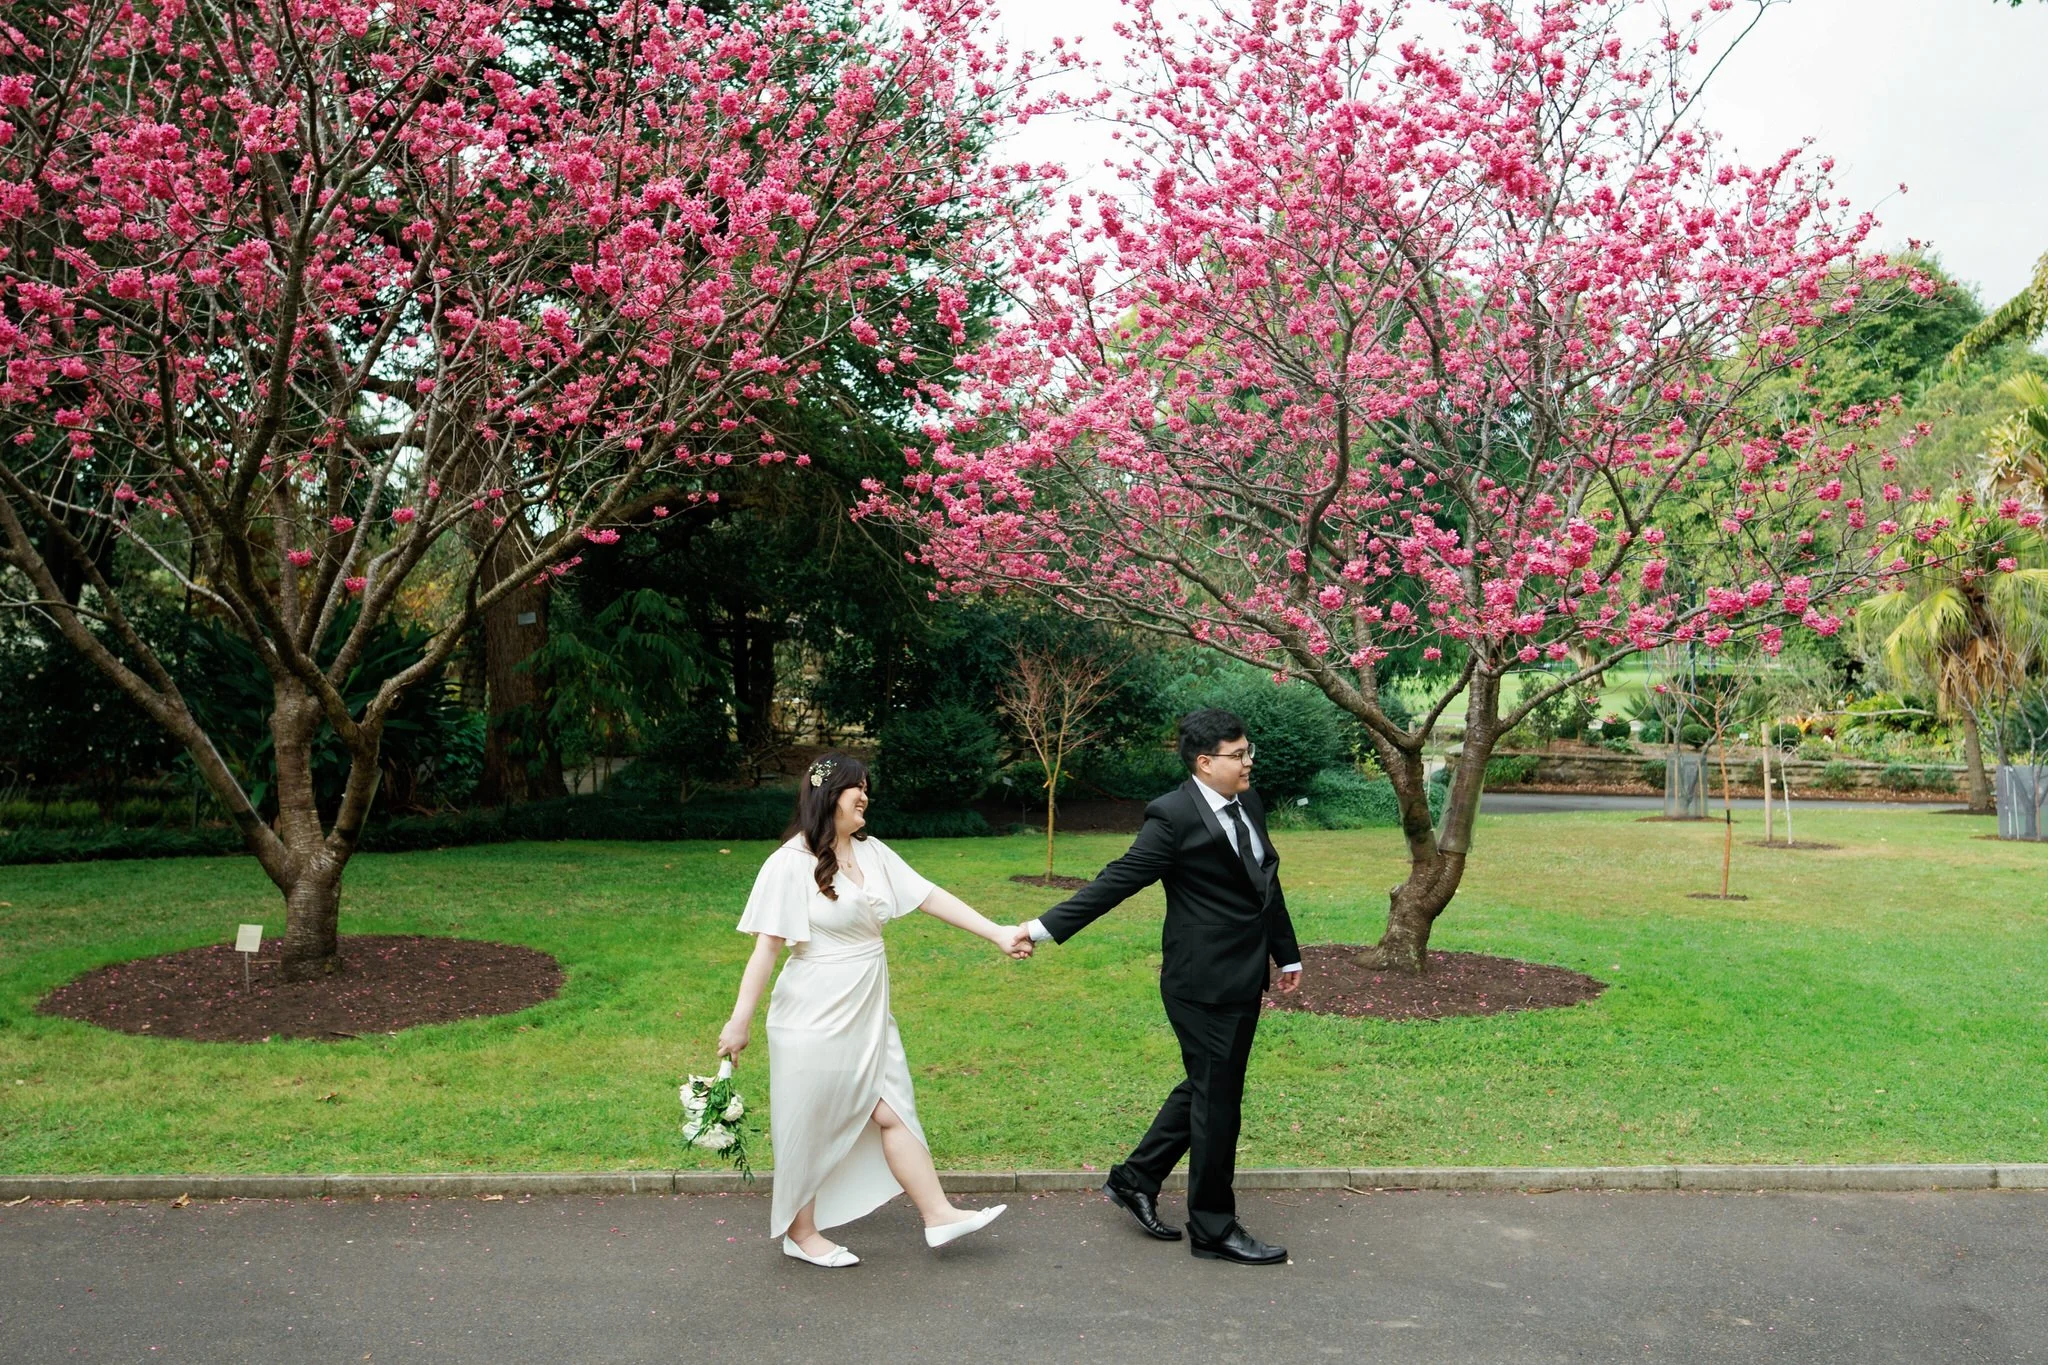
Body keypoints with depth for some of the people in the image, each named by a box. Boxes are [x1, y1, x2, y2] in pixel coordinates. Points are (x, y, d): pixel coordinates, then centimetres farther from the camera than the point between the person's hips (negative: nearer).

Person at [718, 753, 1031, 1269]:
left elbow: (930, 897, 3)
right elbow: (767, 946, -15)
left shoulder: (872, 853, 4)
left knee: (891, 1111, 9)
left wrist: (998, 933, -1)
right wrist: (740, 1021, -15)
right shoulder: (791, 863, -15)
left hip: (867, 1015, 6)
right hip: (815, 1019, -6)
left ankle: (938, 1214, 15)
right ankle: (800, 1232, 25)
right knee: (810, 1126, 8)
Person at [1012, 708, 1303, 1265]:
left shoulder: (1248, 803, 8)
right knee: (1216, 1098, 2)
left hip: (1244, 978, 9)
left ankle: (1135, 1179, 34)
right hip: (1205, 982, -9)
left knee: (1206, 1087, 19)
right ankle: (1213, 1228, 18)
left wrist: (1286, 953, 24)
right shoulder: (1174, 816, -18)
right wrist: (1045, 927, -19)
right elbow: (1117, 880, -16)